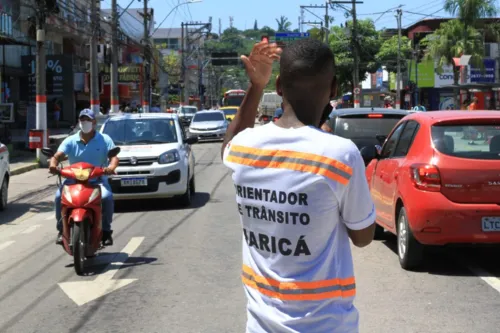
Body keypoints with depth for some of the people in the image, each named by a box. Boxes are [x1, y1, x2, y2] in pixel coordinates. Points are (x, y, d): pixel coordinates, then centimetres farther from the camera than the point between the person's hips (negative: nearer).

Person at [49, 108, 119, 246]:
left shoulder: (104, 140, 6)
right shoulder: (70, 141, 9)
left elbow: (114, 156, -7)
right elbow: (57, 156, -4)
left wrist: (111, 167, -32)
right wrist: (53, 165, -29)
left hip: (98, 179, -2)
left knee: (107, 197, -32)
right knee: (59, 196, -26)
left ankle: (106, 231, -15)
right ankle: (62, 230, -11)